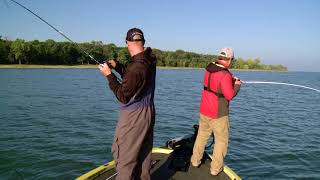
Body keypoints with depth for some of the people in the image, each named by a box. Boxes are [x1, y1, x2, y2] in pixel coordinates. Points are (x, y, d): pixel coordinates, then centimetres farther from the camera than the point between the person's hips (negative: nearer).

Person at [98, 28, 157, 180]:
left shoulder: (136, 67, -26)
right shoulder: (149, 60, 0)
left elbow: (123, 97, -16)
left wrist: (109, 75, -11)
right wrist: (117, 66, 8)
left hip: (133, 117, -9)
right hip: (148, 112, 9)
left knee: (124, 157, 4)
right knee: (143, 153, 21)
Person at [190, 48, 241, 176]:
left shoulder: (209, 69, 0)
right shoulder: (225, 75, -23)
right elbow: (230, 95, -20)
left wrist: (230, 80, 13)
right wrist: (237, 85, -3)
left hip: (204, 111, 7)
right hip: (218, 114, -7)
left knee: (201, 136, 21)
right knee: (221, 140, 10)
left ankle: (195, 161, 33)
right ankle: (215, 168, 16)